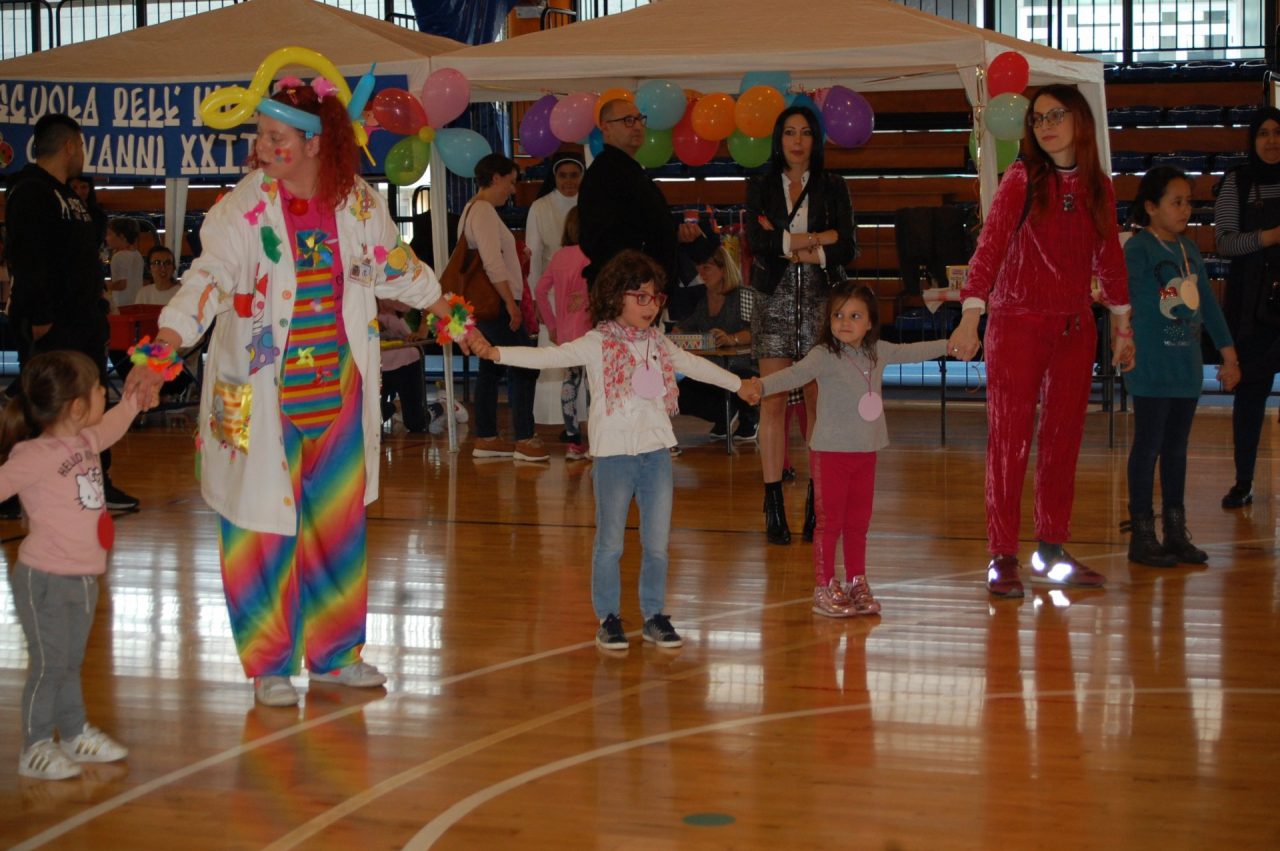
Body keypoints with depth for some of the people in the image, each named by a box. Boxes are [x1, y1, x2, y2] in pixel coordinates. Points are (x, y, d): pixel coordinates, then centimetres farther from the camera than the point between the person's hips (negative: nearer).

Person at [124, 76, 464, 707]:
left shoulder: (360, 203, 2)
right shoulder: (242, 209, -10)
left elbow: (393, 267, 19)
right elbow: (208, 279, -21)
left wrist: (446, 307, 27)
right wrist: (164, 347, -35)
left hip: (337, 389, 3)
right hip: (262, 391, -3)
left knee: (338, 521, 10)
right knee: (263, 525, 0)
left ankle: (334, 653, 25)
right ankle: (269, 665, 13)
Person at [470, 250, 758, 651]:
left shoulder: (658, 343, 12)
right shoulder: (597, 344, -6)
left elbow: (695, 366, 29)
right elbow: (549, 356, -17)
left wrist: (740, 384, 38)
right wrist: (496, 353, -31)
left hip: (657, 450, 5)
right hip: (614, 452, -5)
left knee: (657, 544, 7)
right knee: (610, 543, 2)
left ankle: (655, 616, 19)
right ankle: (608, 618, 14)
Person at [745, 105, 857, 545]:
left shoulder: (833, 187, 10)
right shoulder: (761, 187, 11)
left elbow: (845, 248, -2)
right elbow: (756, 240, -6)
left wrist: (791, 247, -9)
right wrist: (815, 240, -8)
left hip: (820, 302, 0)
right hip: (775, 300, 0)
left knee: (820, 404, -4)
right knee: (773, 403, -4)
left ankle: (818, 505, 2)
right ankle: (774, 506, -1)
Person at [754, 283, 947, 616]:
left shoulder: (878, 352, 5)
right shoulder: (824, 355, -15)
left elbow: (911, 352, 23)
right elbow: (796, 373, -32)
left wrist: (950, 345, 35)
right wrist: (762, 386, -51)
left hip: (866, 452, 6)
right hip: (830, 452, -6)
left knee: (858, 522, 14)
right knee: (829, 522, -1)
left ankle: (856, 584, 25)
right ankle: (824, 589, 8)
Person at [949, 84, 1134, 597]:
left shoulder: (1098, 187, 8)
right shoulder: (1021, 179, -5)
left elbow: (1109, 257, 16)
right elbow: (990, 245, -13)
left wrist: (1122, 324, 18)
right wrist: (971, 314, -24)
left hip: (1075, 328, 4)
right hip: (1017, 322, -4)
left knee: (1063, 440, 8)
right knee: (1009, 439, -4)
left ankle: (1051, 553, 17)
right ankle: (1003, 558, -1)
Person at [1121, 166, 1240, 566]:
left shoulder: (1189, 250, 12)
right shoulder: (1138, 249, -9)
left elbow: (1208, 303, 17)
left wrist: (1228, 353, 16)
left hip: (1187, 365, 7)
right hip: (1151, 367, -7)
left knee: (1176, 447, 12)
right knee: (1148, 446, -2)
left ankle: (1176, 533, 19)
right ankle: (1142, 536, 5)